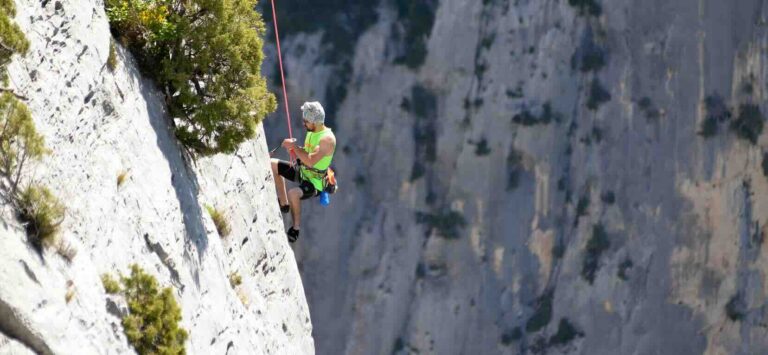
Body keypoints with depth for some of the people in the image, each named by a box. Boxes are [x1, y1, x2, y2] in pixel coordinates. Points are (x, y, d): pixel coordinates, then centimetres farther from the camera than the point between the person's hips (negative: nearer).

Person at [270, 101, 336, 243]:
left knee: (293, 193, -37)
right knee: (272, 165, 5)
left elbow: (311, 160, -36)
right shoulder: (312, 132, 3)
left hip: (315, 182, -10)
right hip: (302, 172, 10)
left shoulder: (327, 139, -25)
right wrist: (293, 147, 1)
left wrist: (294, 146, -27)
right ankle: (283, 204, 14)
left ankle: (295, 228, -14)